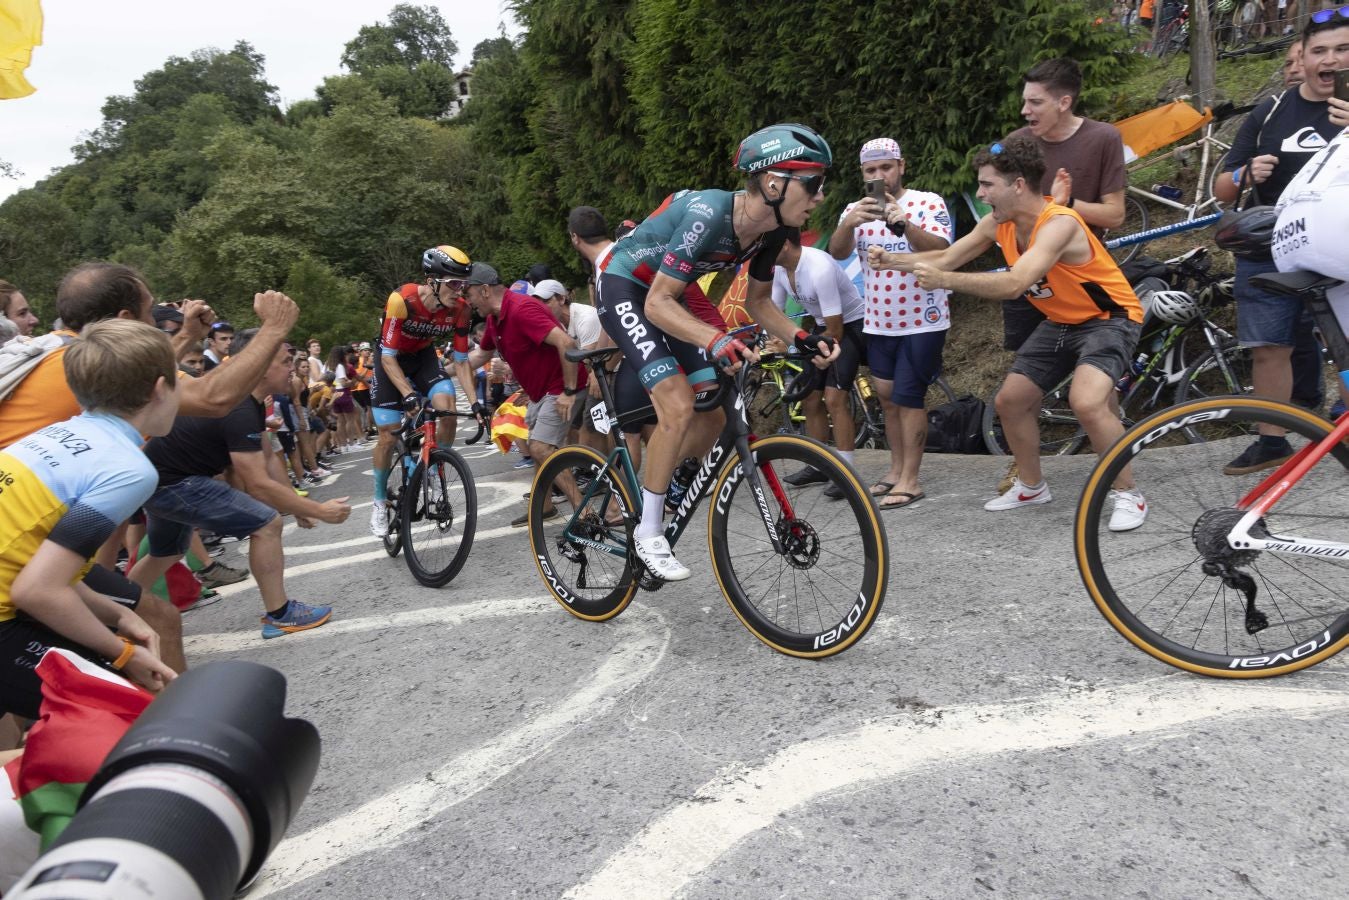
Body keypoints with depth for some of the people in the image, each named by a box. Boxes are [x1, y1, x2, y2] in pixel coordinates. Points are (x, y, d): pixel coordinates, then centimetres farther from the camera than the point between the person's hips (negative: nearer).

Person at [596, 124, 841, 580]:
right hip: (625, 289, -8)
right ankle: (648, 533, -5)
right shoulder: (708, 215, -33)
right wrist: (715, 340, -49)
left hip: (667, 292, 8)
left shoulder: (772, 228, -10)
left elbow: (758, 301, 3)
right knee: (678, 407, -21)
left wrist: (801, 338, -15)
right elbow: (658, 304, -33)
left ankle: (658, 497, 20)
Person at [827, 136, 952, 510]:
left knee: (908, 397, -7)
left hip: (922, 321, -5)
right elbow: (838, 252, -13)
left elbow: (940, 251, -23)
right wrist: (848, 224, -34)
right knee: (887, 397, 11)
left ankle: (910, 480, 0)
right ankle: (896, 468, 23)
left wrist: (905, 225, -41)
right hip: (879, 322, 5)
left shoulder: (928, 203, -8)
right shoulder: (857, 209, 4)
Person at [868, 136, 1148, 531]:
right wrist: (892, 259, -11)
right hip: (1060, 321, 9)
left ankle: (1128, 495, -10)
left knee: (1086, 401, -30)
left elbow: (1013, 283, -43)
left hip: (1109, 318, -8)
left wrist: (943, 280, -45)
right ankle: (1031, 486, 28)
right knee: (1010, 400, 7)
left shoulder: (1059, 224, -31)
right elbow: (946, 257, 1)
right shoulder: (999, 223, -7)